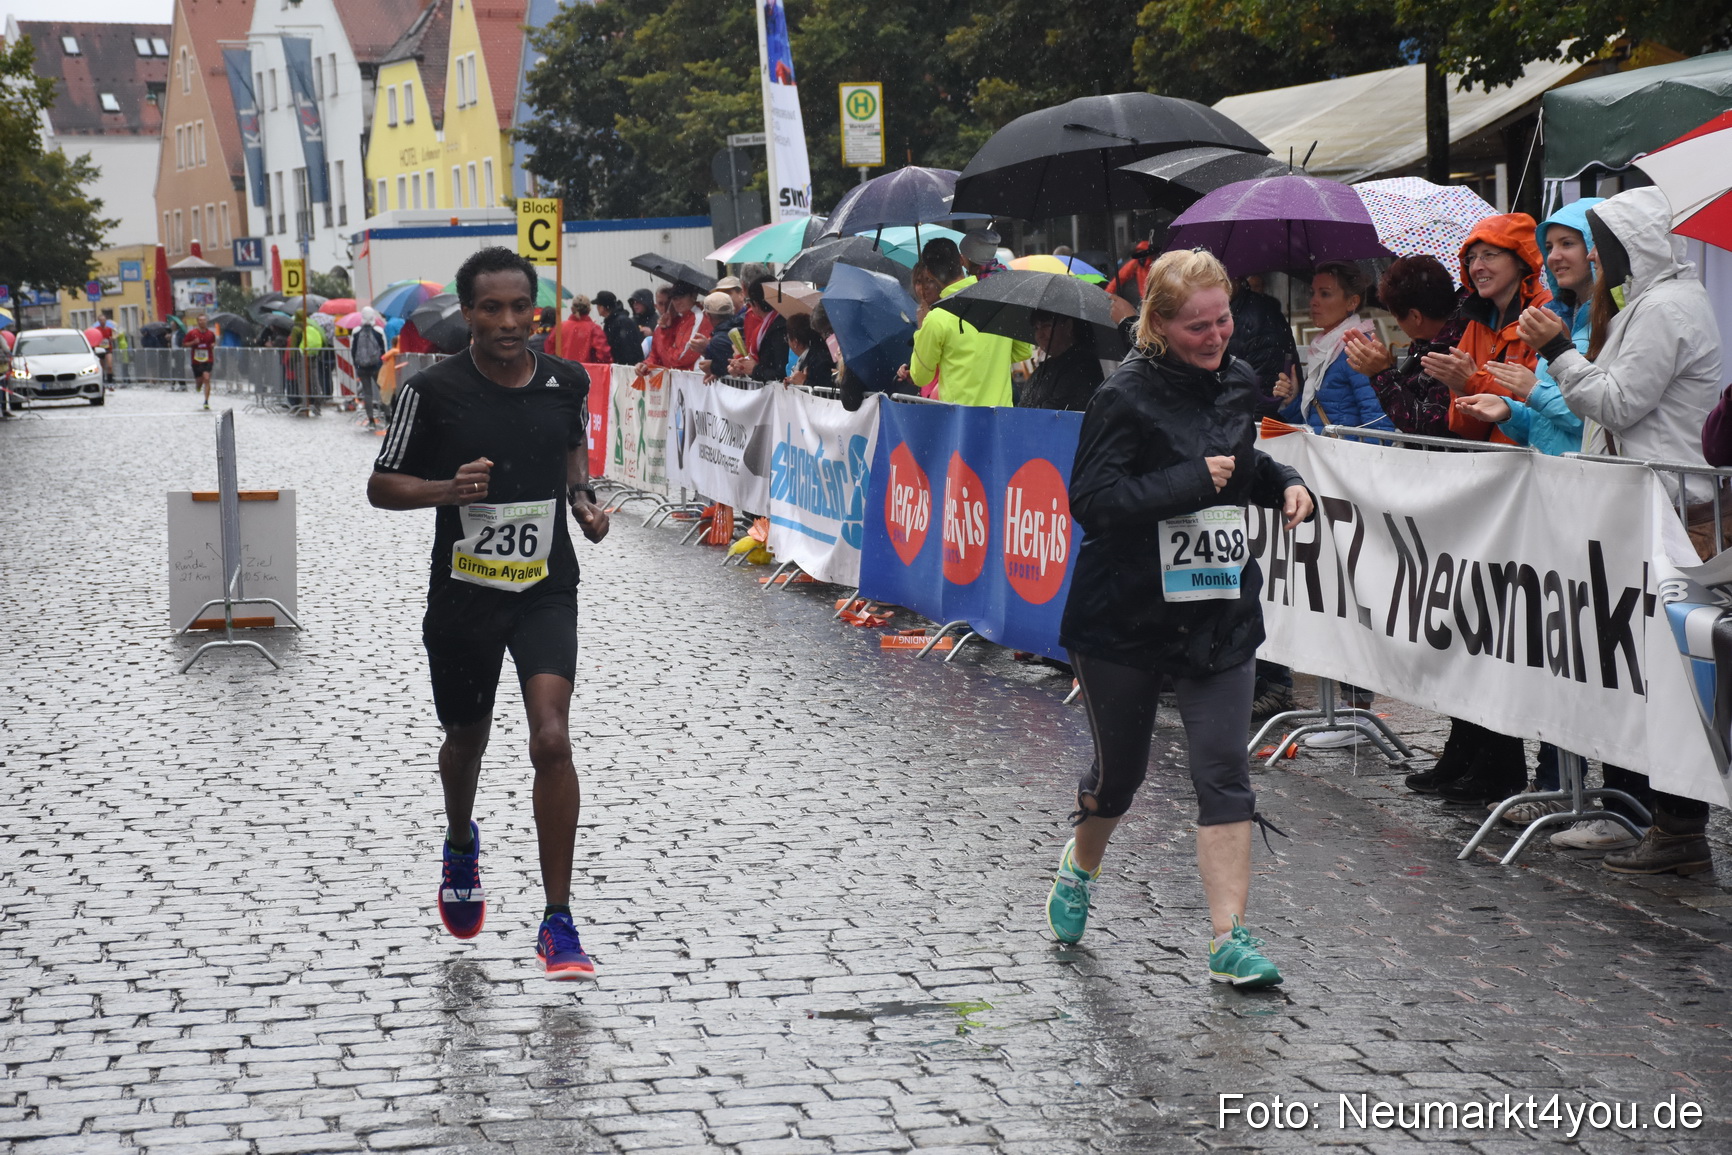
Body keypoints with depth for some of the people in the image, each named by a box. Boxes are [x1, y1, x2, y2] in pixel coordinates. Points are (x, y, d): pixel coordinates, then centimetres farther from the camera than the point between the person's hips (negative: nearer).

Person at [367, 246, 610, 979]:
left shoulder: (567, 382, -1)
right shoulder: (433, 391, -10)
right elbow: (381, 486, -3)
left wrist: (582, 498, 1)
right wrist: (447, 489, -21)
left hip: (546, 589, 0)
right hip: (463, 592, 0)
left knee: (552, 740, -18)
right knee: (467, 738, 19)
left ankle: (558, 923, -11)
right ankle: (461, 848, 54)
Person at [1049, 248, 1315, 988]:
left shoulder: (1238, 383, 5)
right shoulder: (1126, 396, -15)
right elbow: (1090, 499, -21)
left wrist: (1284, 483, 3)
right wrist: (1192, 482, -22)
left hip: (1219, 611, 4)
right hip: (1126, 614, -4)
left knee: (1225, 772, -5)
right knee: (1120, 766, 12)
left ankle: (1230, 938, -4)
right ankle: (1081, 865, 44)